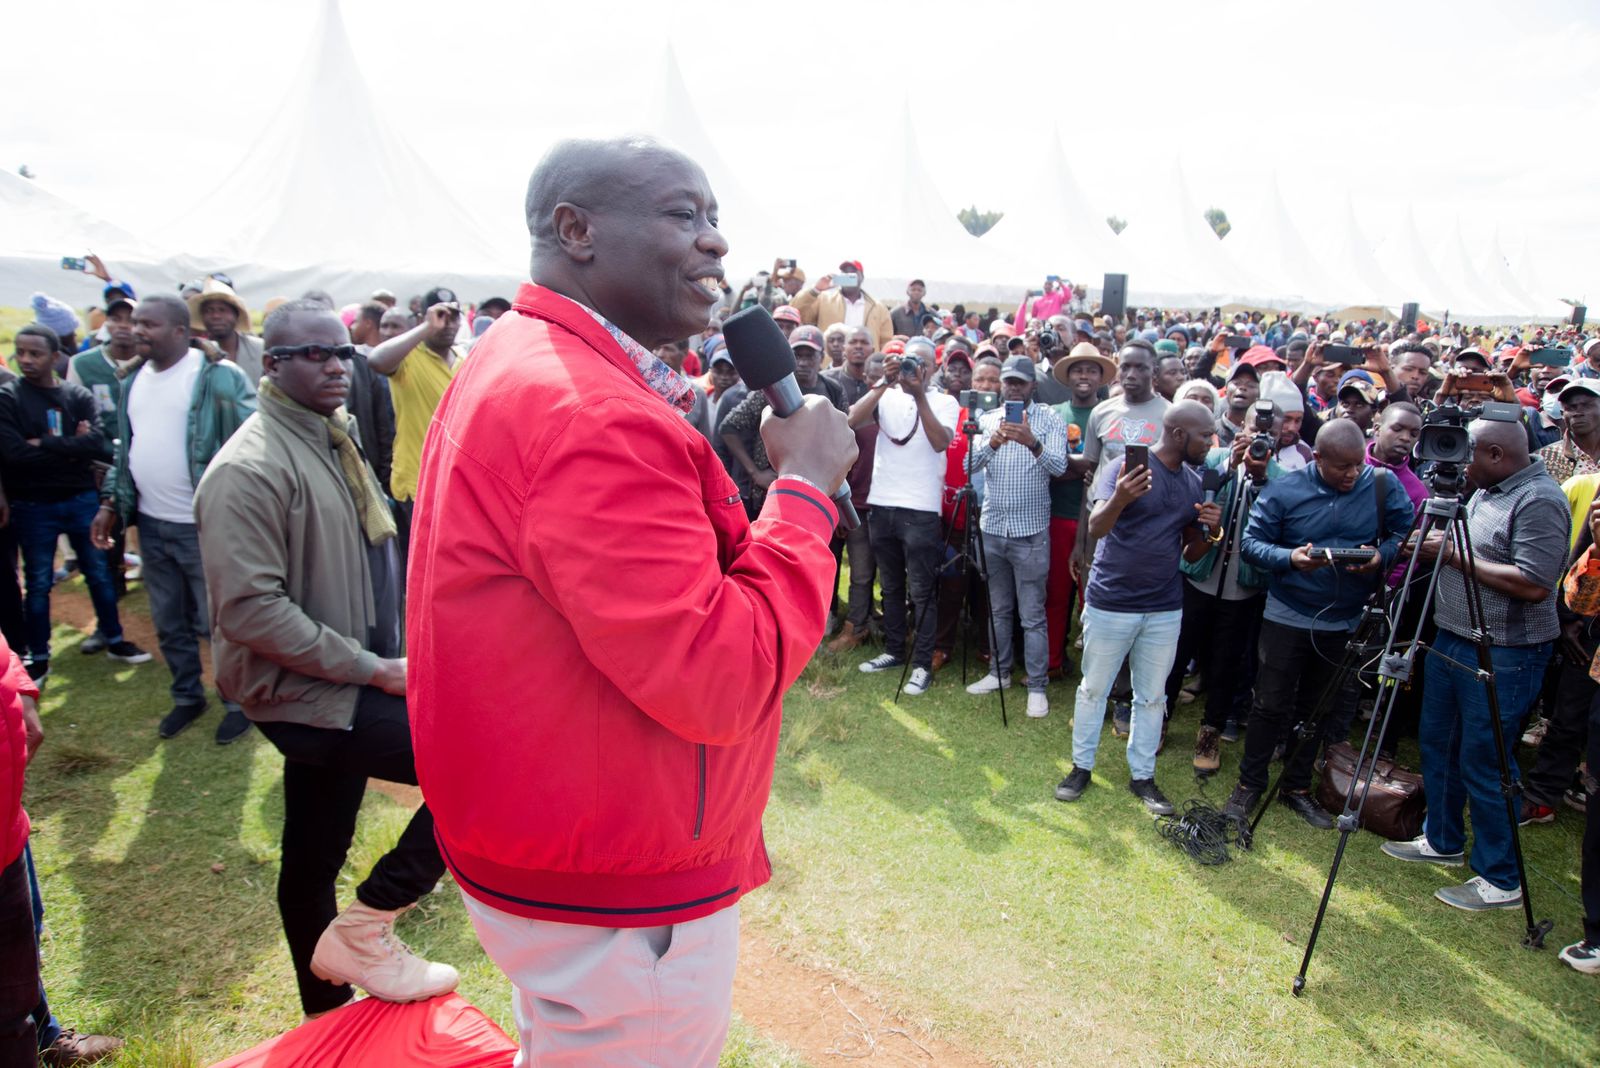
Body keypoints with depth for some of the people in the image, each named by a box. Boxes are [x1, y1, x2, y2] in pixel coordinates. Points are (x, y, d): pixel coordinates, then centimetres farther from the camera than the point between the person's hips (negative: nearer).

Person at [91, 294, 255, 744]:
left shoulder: (217, 376, -13)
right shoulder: (134, 381, 10)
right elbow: (126, 448, 18)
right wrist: (111, 502, 13)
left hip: (203, 524, -7)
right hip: (151, 523, 7)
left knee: (218, 622, 4)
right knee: (169, 623, 18)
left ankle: (237, 701, 21)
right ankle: (187, 697, 35)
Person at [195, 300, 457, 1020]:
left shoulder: (332, 441, 12)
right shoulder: (252, 467, -18)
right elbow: (250, 610, -24)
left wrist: (387, 657, 11)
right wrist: (371, 669, -20)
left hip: (341, 687, 9)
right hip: (303, 693, -9)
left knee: (314, 859, 20)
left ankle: (328, 1007, 37)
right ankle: (366, 927, -3)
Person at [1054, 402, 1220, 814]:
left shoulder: (1194, 484, 7)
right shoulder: (1127, 467, -12)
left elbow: (1190, 554, 13)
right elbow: (1096, 528, -22)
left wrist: (1210, 531, -8)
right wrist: (1120, 499, -42)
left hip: (1164, 609, 5)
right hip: (1110, 604, -5)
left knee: (1152, 696, 13)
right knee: (1093, 688, 8)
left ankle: (1142, 775, 26)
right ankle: (1081, 767, 23)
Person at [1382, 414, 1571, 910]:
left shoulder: (1539, 501, -18)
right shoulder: (1484, 492, 11)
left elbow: (1534, 585, -26)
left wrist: (1456, 556, -20)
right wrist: (1434, 546, 1)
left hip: (1503, 654, -10)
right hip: (1452, 637, 10)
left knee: (1482, 763, -2)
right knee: (1437, 743, 19)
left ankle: (1500, 880, 12)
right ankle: (1441, 841, 36)